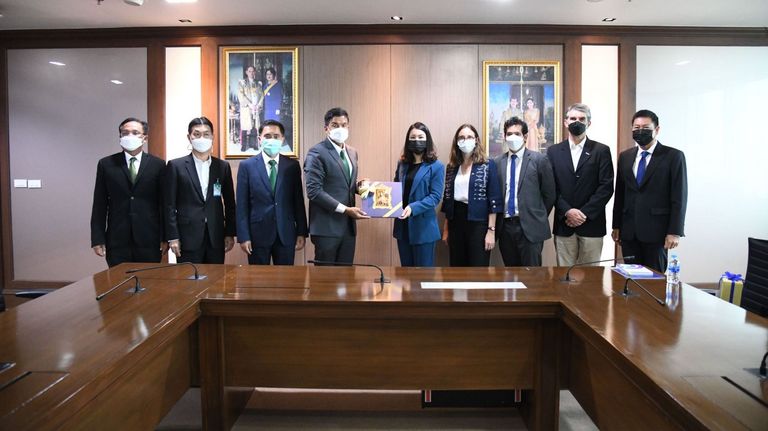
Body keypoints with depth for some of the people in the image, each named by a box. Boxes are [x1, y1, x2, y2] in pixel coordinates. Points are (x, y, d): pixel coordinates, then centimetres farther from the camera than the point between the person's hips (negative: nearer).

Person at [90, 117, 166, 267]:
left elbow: (164, 203, 3)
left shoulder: (158, 165, 3)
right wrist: (97, 239, 1)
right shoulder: (106, 164, 6)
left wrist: (164, 238, -1)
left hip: (149, 240, 0)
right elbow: (100, 205, 6)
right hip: (117, 240, 1)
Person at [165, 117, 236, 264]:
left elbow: (229, 204, 10)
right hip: (188, 237, -2)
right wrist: (173, 237, -5)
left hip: (216, 238, 2)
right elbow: (170, 204, 0)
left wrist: (230, 234, 6)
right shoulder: (176, 166, 1)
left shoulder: (223, 166, 8)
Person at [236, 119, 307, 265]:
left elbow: (298, 201, 5)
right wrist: (243, 236, -7)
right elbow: (242, 205, -2)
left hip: (286, 234, 1)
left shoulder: (292, 166, 4)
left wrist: (301, 233, 2)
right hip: (258, 234, -1)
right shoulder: (247, 166, 0)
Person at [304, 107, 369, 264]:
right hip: (327, 226, -7)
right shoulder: (317, 153, -10)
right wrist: (345, 209, -18)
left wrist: (358, 186, 0)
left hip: (348, 225, 7)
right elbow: (314, 191, -17)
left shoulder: (352, 153, 14)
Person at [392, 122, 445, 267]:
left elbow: (435, 197, -12)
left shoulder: (436, 166, -6)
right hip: (402, 226, 5)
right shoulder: (402, 164, 11)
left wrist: (413, 208, -25)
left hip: (424, 227, -5)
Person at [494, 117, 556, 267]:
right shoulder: (498, 162, 8)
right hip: (505, 226, 3)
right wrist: (498, 222, 6)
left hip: (530, 227, -3)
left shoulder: (539, 160, -1)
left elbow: (549, 194, 2)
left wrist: (539, 218, 6)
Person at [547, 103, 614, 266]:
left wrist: (584, 213, -10)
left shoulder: (601, 151, 4)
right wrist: (567, 211, -11)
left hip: (591, 224, -1)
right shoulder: (553, 151, 8)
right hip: (563, 224, 1)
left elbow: (606, 187, -2)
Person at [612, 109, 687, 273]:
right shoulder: (625, 156, 11)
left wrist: (674, 232, -10)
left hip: (656, 231, -4)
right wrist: (616, 226, 10)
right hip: (628, 232, 4)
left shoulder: (673, 156, -2)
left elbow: (679, 197, -5)